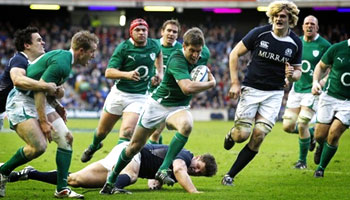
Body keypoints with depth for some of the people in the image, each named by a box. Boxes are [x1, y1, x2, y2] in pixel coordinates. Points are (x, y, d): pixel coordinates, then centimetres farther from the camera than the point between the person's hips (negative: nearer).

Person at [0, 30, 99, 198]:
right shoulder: (61, 63, -22)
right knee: (38, 146, -22)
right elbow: (39, 89, -24)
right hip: (21, 101, -10)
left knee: (66, 138, 0)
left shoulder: (63, 58, 11)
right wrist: (43, 121, -24)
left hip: (38, 102, 10)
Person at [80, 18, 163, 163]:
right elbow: (108, 72, -16)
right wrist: (127, 74, -33)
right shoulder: (124, 47, -12)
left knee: (127, 132, -22)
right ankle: (94, 146, 48)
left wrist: (160, 73, 15)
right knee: (102, 131, 15)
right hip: (119, 94, -1)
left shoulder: (153, 45, 0)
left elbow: (159, 54, 28)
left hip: (139, 97, 1)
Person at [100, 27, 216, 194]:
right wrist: (211, 84, -27)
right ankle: (111, 179, 28)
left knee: (186, 125, -34)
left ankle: (163, 170, -28)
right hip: (158, 105, -4)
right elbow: (187, 88, -40)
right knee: (135, 146, 4)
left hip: (178, 108, 4)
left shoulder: (200, 57, -3)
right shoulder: (177, 60, -26)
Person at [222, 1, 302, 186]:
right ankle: (230, 135, 30)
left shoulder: (295, 43, -1)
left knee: (258, 137, -10)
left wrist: (291, 75, -15)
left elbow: (297, 71, 11)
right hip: (251, 89, -2)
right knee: (241, 135, -10)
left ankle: (230, 176, 2)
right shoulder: (259, 33, -8)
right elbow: (235, 53, -1)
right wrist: (235, 83, -7)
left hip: (274, 94, 2)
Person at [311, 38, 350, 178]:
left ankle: (321, 168, 8)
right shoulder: (337, 48, -8)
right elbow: (321, 66, 8)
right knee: (320, 135, 2)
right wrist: (315, 81, -9)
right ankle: (321, 146, 41)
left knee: (334, 135, -12)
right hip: (330, 96, 1)